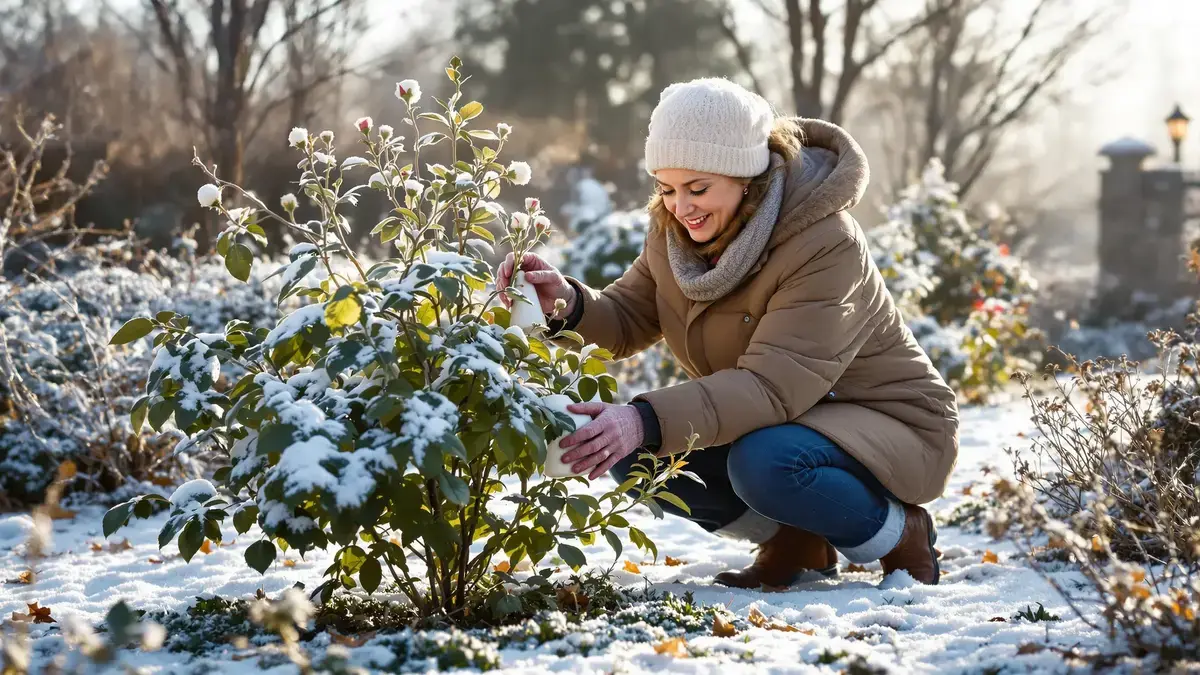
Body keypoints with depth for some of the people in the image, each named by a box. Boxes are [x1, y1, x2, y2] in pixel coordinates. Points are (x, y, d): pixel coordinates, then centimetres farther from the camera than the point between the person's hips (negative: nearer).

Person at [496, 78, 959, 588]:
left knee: (765, 463, -37)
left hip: (889, 426, -7)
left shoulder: (826, 245, -28)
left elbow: (774, 385, -37)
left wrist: (649, 420, -50)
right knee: (630, 450, -13)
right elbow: (628, 322, 1)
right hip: (782, 421, 7)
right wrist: (568, 303, -23)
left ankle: (902, 537, -8)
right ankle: (794, 541, 3)